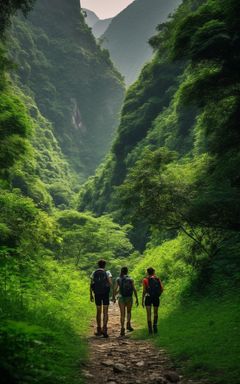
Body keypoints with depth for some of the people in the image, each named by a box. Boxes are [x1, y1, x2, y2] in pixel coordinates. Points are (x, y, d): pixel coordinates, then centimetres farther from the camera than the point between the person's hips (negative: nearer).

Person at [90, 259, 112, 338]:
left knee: (98, 312, 14)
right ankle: (104, 329, -16)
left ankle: (99, 330, 18)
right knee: (105, 312, 0)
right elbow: (110, 283, -16)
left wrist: (91, 295, 7)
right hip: (105, 293, -2)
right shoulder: (107, 273, -4)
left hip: (97, 294, 3)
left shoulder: (94, 273, 4)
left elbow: (91, 284, 1)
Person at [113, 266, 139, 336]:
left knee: (122, 314, 3)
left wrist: (114, 297, 9)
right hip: (129, 298, 0)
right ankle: (128, 324, 10)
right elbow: (134, 289, -5)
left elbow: (115, 289, -4)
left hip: (121, 298, 0)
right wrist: (136, 299, -1)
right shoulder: (130, 279, 0)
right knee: (129, 312, 24)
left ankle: (122, 329, -7)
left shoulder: (118, 279, 0)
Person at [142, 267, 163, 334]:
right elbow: (162, 289, -3)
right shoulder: (157, 279, 4)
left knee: (149, 314, 6)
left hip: (148, 298, -2)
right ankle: (155, 326, 3)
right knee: (155, 313, 20)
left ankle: (150, 329, -1)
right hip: (156, 298, 2)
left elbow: (144, 290, -7)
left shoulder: (145, 280, -2)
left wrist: (142, 300, -2)